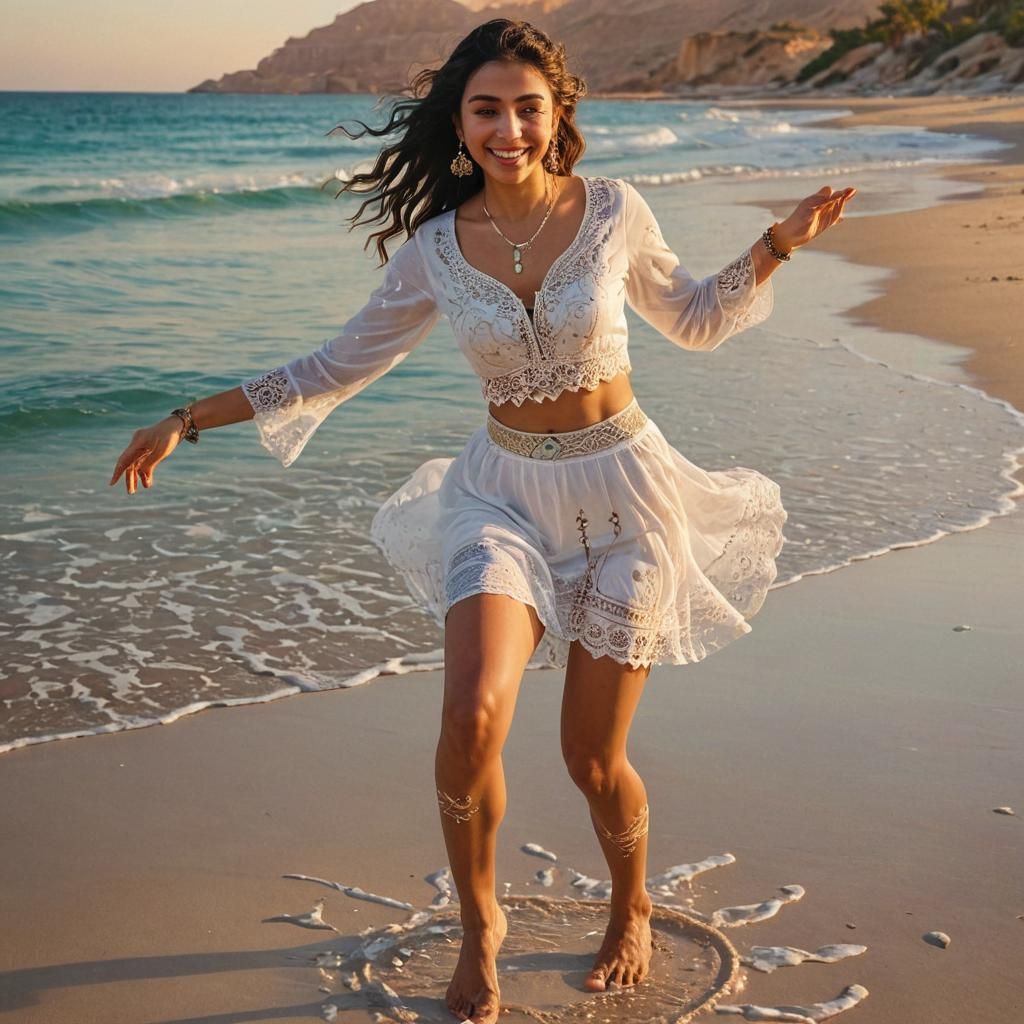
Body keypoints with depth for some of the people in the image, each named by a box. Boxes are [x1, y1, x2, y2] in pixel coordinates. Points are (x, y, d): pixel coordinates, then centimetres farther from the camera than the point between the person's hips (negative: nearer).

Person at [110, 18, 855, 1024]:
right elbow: (338, 366, 6)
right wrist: (191, 418, 5)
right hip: (504, 489, 1)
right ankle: (478, 924, 9)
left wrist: (779, 243, -1)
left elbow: (695, 320, 12)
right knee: (471, 720, -21)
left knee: (593, 760, 4)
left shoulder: (614, 211, -6)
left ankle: (631, 911, 38)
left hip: (619, 491, -1)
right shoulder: (435, 249, -3)